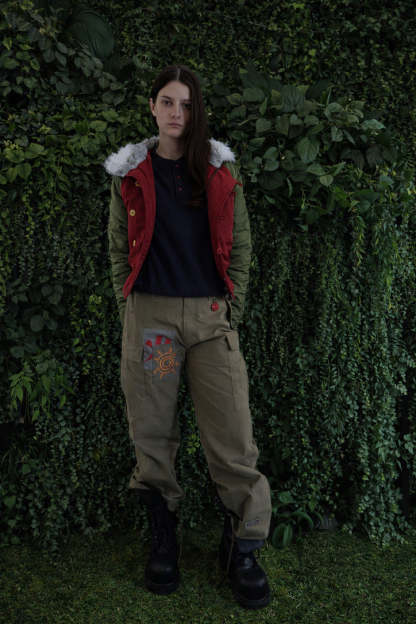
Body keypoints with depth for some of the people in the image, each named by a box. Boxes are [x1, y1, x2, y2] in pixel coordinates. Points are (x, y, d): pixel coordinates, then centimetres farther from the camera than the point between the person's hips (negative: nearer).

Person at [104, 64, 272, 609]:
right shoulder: (130, 173, 10)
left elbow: (239, 245, 10)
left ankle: (243, 549, 12)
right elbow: (119, 248, 12)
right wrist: (128, 308, 3)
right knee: (152, 432, 5)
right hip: (149, 314, 1)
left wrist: (232, 309, 2)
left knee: (232, 436, -3)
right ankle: (163, 538, 23)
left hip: (211, 315, 0)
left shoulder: (220, 169, 10)